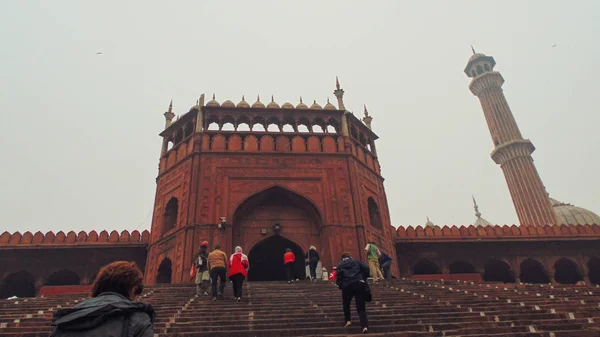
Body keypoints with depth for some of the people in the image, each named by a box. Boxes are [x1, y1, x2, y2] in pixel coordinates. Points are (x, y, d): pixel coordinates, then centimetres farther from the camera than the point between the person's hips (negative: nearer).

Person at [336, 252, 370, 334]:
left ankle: (348, 321, 23)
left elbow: (338, 277, 4)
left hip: (347, 286, 0)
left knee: (346, 304, 26)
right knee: (361, 307, 3)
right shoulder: (356, 261, 19)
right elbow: (366, 268, 5)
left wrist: (341, 286, 16)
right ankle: (365, 326, -11)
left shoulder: (340, 265, 17)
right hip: (359, 284, 1)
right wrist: (364, 279, 16)